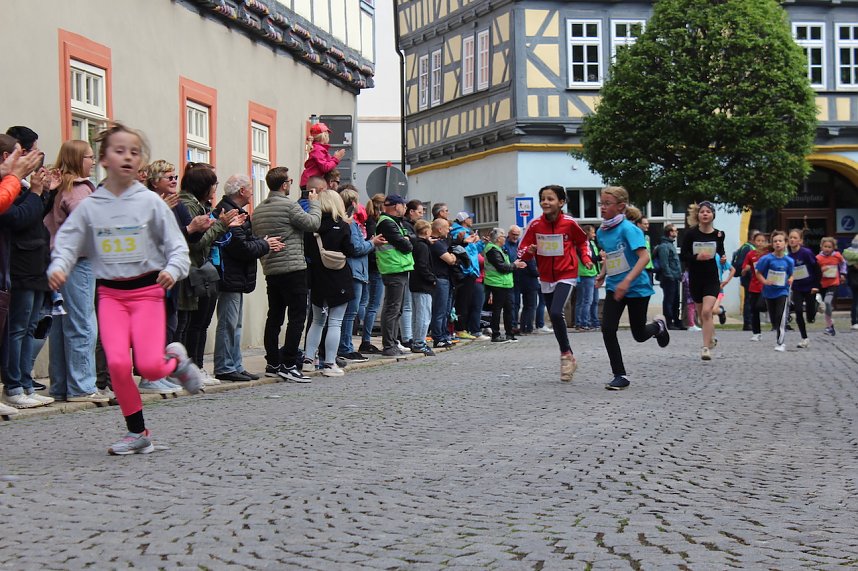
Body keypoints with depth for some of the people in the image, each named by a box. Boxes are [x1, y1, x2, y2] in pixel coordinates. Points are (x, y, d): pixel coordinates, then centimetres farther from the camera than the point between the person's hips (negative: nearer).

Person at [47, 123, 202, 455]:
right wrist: (58, 267, -17)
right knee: (118, 362, -15)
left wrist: (172, 269, -20)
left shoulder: (150, 202, -1)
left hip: (147, 290, -1)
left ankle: (176, 361, 22)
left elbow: (176, 244, -1)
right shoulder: (89, 207, 3)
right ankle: (137, 432, 5)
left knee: (149, 366, -16)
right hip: (110, 293, 2)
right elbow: (66, 244, 3)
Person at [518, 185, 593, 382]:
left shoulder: (570, 223, -11)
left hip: (566, 275, -4)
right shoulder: (535, 225, -7)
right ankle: (568, 358, 27)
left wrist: (586, 258, -6)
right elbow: (522, 251, -2)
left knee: (556, 313, -24)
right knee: (555, 318, 11)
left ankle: (566, 354, -6)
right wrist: (529, 251, -23)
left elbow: (582, 242, 9)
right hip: (546, 278, 4)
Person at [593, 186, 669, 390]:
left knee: (639, 335, 7)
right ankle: (620, 376, 0)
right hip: (614, 287, 6)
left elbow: (644, 256, -26)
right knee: (607, 329, -11)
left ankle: (658, 325, 44)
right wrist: (603, 274, 7)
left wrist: (627, 281, -34)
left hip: (637, 287, -5)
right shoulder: (601, 232, 3)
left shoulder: (627, 228, -19)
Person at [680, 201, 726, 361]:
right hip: (695, 278, 1)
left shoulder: (718, 234, -2)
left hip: (712, 278, -1)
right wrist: (697, 257, -25)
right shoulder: (691, 233, -7)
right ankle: (711, 338, 42)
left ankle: (706, 348, -15)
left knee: (706, 312, -17)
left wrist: (723, 258, -4)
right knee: (701, 314, 15)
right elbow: (683, 255, -7)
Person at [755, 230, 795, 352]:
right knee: (773, 319, 12)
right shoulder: (767, 259, -9)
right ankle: (779, 340, 33)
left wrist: (790, 280, -9)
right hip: (769, 292, 1)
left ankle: (780, 343, -6)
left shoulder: (789, 261, -4)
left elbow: (791, 274, 12)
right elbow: (758, 272, -3)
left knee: (781, 318, -12)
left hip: (782, 292, -1)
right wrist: (765, 281, -18)